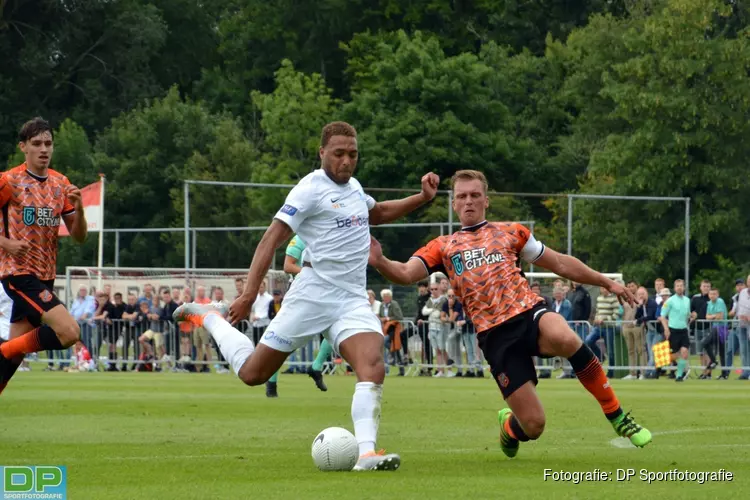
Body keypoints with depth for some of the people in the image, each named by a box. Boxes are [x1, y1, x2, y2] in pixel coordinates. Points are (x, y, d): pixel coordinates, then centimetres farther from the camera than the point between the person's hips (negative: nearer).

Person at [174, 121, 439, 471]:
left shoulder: (353, 187, 17)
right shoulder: (311, 189, -8)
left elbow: (378, 213, 40)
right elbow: (272, 239, -14)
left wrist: (422, 198, 27)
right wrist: (249, 292, -22)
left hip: (353, 300, 6)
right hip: (313, 294, -6)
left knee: (373, 368, -22)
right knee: (253, 373, 2)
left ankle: (366, 454, -31)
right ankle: (207, 317, 28)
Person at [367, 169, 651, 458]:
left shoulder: (509, 233, 19)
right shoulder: (443, 247, 17)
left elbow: (559, 263, 25)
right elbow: (405, 274, 2)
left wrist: (607, 283, 24)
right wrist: (379, 262, -19)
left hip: (530, 313, 0)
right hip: (495, 335, 0)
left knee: (565, 339, -39)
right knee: (533, 426, -11)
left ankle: (616, 415, -22)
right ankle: (509, 426, 31)